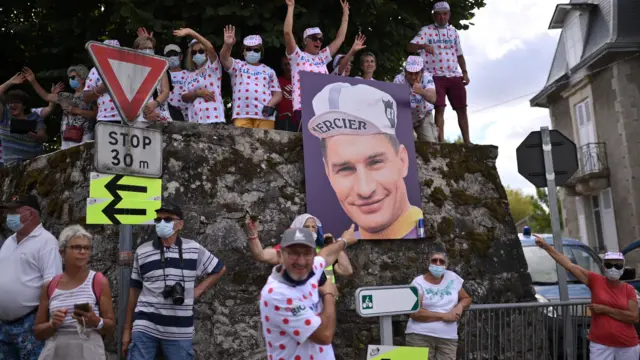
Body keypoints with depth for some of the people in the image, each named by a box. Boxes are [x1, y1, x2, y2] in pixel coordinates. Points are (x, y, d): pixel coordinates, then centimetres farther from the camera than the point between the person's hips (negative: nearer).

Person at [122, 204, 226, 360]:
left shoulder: (194, 249, 2)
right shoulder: (142, 252, 3)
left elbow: (219, 269, 15)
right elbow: (134, 291, 9)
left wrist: (197, 291, 5)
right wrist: (127, 329, 11)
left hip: (180, 331, 0)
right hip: (144, 327, 0)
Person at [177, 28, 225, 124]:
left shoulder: (212, 67, 6)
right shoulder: (191, 76, 20)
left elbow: (210, 47, -11)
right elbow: (184, 97, 12)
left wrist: (190, 32, -14)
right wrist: (198, 93, -8)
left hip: (214, 118, -5)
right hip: (195, 119, 5)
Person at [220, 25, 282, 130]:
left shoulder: (269, 71, 21)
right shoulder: (237, 66, 18)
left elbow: (278, 93, 16)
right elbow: (224, 59, -3)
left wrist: (270, 105, -5)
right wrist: (228, 45, -25)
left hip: (265, 115, 1)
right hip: (241, 114, -1)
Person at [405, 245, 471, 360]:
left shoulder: (453, 277, 9)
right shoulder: (418, 282, -3)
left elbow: (466, 298, 20)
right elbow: (414, 312, -14)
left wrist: (460, 306, -3)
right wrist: (443, 316, -15)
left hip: (448, 339, 3)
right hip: (420, 337, -3)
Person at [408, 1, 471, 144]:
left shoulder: (453, 31, 14)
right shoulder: (426, 30, 0)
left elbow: (459, 55, 19)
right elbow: (410, 47, -13)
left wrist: (465, 72, 8)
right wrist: (423, 46, -33)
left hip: (455, 76, 4)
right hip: (436, 77, -4)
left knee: (462, 109, 3)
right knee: (439, 108, -10)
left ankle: (467, 141, 10)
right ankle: (441, 141, -7)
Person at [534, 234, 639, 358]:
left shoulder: (629, 289, 2)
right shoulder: (596, 280, -1)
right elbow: (569, 265, -5)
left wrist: (605, 309, -13)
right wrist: (546, 246, -8)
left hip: (627, 346, 2)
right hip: (600, 344, -1)